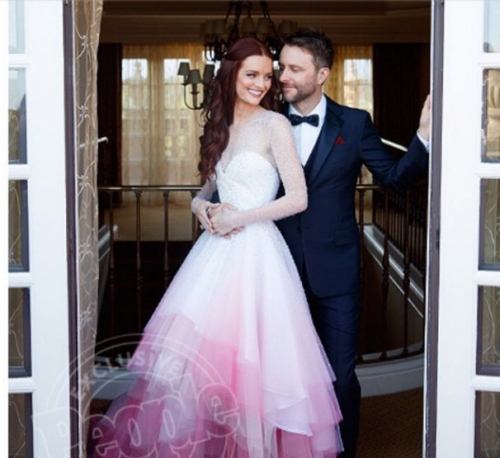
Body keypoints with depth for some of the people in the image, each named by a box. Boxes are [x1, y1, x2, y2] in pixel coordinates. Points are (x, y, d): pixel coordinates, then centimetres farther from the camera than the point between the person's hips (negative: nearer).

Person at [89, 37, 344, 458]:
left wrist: (238, 218, -9)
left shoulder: (274, 124, -4)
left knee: (249, 355, -4)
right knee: (197, 355, 3)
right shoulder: (220, 127, 15)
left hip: (256, 252, -6)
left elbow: (298, 198, -9)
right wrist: (203, 208, -1)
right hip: (217, 250, 6)